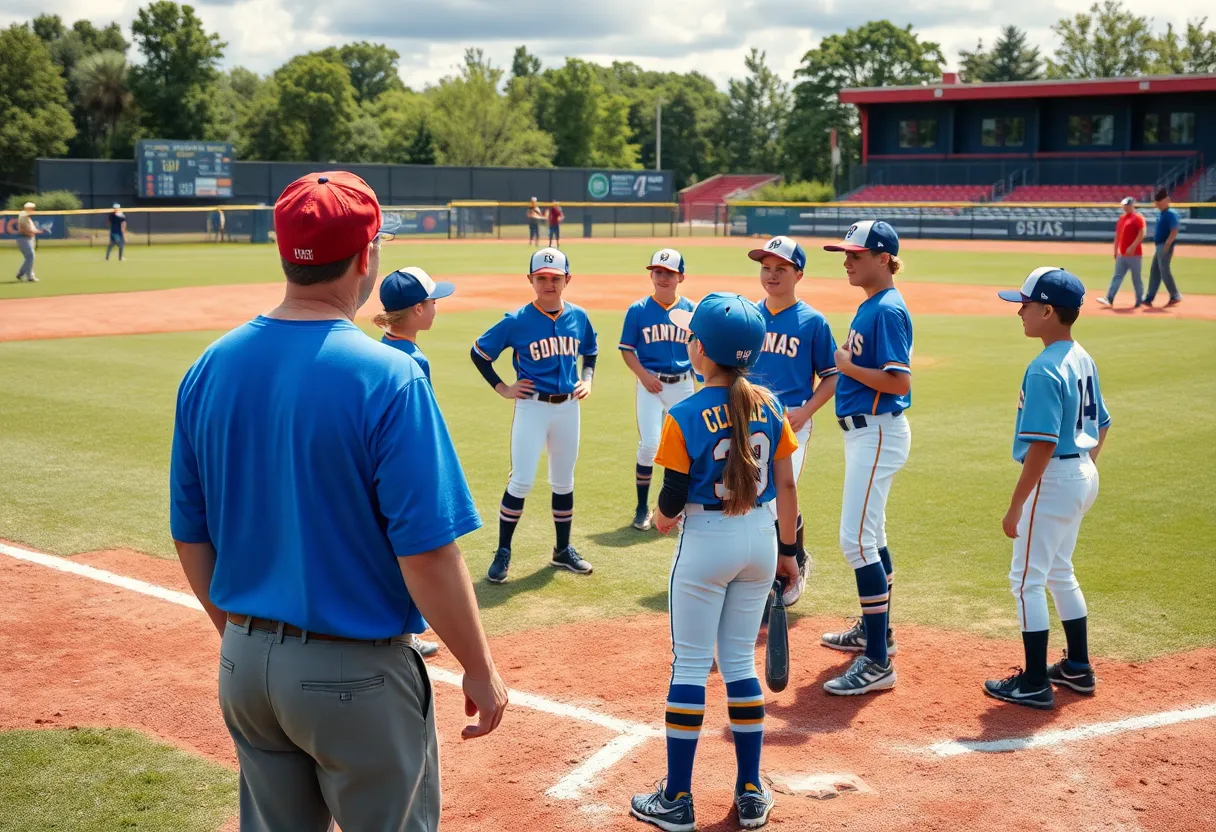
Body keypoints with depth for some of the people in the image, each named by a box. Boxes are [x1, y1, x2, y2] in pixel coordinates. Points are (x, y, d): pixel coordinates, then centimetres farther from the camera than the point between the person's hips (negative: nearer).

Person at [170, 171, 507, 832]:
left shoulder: (210, 369, -1)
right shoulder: (387, 378, -19)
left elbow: (190, 536, 6)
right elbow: (426, 553, -20)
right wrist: (479, 669, -9)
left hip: (244, 663, 6)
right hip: (354, 673, -6)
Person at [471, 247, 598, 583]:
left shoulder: (578, 317, 2)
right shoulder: (517, 321, -10)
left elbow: (591, 350, 22)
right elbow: (479, 352, -2)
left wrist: (588, 378, 7)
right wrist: (501, 388, -5)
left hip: (568, 407, 4)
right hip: (532, 407, -4)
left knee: (564, 481, 13)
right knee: (521, 481, -7)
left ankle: (563, 550, 26)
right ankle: (503, 552, 4)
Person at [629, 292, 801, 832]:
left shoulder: (686, 417, -16)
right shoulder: (768, 406, -1)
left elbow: (672, 502, -13)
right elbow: (786, 486, 3)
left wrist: (661, 520, 10)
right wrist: (787, 551, 12)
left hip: (706, 541, -5)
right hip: (761, 538, 5)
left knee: (689, 665, 5)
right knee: (739, 662, 15)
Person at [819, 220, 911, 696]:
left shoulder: (888, 309, -17)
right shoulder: (868, 307, 13)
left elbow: (900, 381, -23)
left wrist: (847, 366, -15)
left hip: (878, 433, -11)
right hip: (863, 430, 11)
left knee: (857, 539, -13)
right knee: (871, 535, 20)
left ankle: (878, 661, -12)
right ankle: (875, 630, 34)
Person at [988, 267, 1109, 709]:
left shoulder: (1044, 370, -21)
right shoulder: (1083, 360, 7)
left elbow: (1043, 444, -25)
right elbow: (1101, 426, 14)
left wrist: (1015, 505, -21)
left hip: (1053, 479, -10)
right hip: (1083, 476, 10)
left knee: (1027, 579, 0)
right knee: (1059, 573, 22)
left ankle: (1035, 684, 5)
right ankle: (1078, 668, 30)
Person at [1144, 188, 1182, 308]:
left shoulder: (1171, 214, -14)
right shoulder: (1160, 213, 14)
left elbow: (1174, 231, -22)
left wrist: (1167, 244, -29)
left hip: (1165, 246, -10)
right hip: (1158, 246, 10)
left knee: (1164, 271, -9)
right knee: (1154, 271, 10)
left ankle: (1175, 296, -2)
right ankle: (1149, 298, 14)